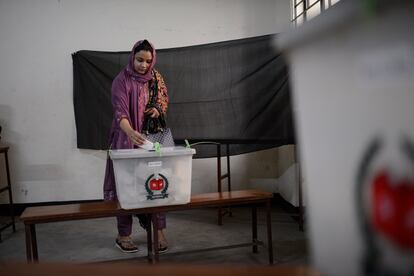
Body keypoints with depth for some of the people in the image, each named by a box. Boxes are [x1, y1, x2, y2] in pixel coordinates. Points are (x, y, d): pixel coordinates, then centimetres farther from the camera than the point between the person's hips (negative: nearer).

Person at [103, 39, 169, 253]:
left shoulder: (155, 77, 5)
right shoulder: (121, 80, -12)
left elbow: (165, 98, 18)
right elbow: (120, 111, -25)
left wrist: (158, 109, -7)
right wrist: (131, 132, -45)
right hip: (127, 137, -4)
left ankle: (159, 231, 14)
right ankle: (123, 236, 14)